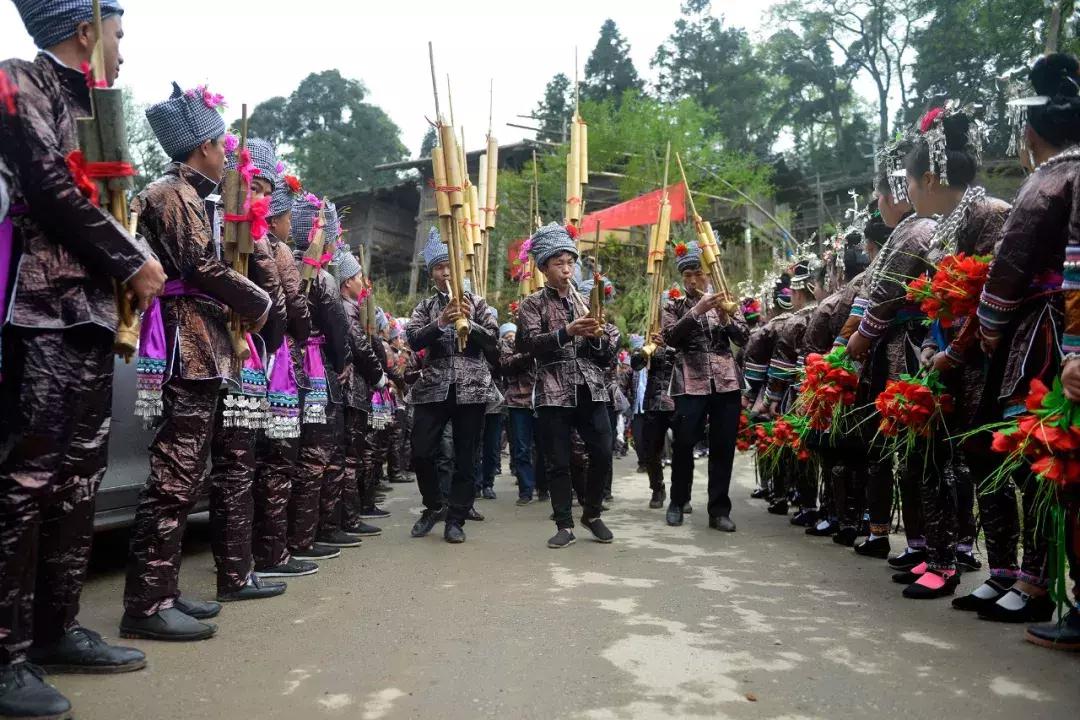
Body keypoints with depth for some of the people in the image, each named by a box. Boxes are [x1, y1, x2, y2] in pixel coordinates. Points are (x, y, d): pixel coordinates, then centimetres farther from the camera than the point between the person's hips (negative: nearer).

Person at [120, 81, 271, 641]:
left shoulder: (183, 195, 25)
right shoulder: (177, 194, -5)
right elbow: (202, 267, -15)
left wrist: (232, 307, 10)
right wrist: (257, 304, -3)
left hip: (196, 349, 10)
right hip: (191, 349, -10)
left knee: (183, 478, 11)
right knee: (173, 479, -11)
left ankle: (163, 589, 17)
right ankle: (146, 603, -8)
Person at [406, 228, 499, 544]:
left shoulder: (476, 302, 10)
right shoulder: (425, 306, 12)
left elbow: (492, 339, 2)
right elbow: (413, 339, -4)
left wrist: (469, 323, -13)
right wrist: (440, 322, -19)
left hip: (471, 388, -1)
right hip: (433, 388, 1)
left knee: (465, 458, 2)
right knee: (421, 453, -2)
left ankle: (456, 519, 12)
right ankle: (434, 506, 21)